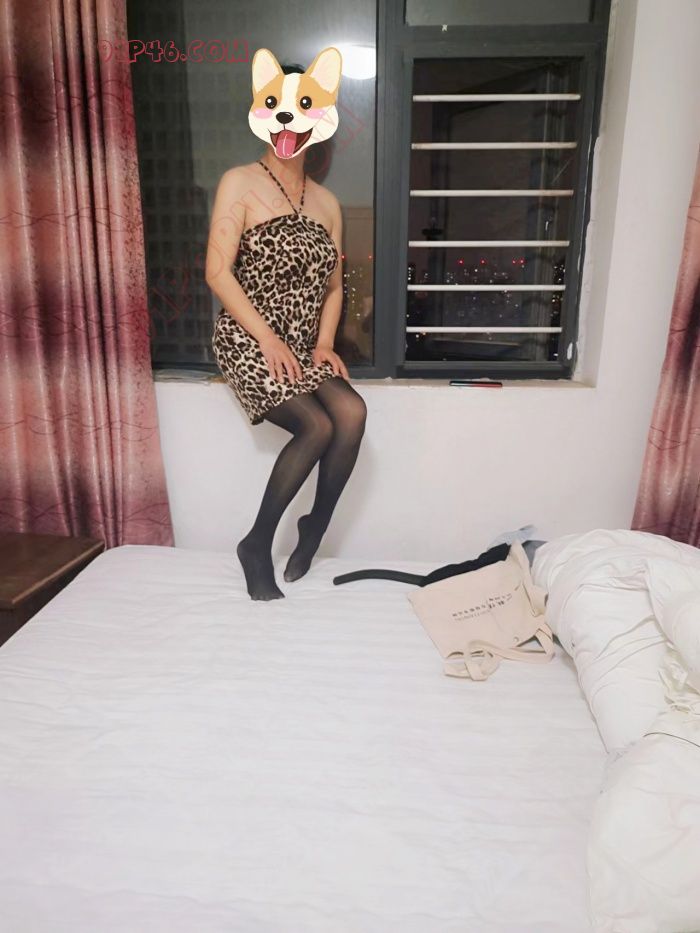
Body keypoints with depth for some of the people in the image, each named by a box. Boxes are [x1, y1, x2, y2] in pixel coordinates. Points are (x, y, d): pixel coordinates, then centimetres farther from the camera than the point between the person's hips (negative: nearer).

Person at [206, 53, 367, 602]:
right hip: (248, 340, -4)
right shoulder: (240, 183, -1)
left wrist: (324, 344, -2)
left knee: (353, 411, -23)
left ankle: (314, 530, -3)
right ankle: (258, 545, -6)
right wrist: (268, 338, -17)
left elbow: (333, 285, 15)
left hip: (304, 346, 5)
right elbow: (218, 272, -10)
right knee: (318, 425, -25)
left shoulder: (327, 203, 15)